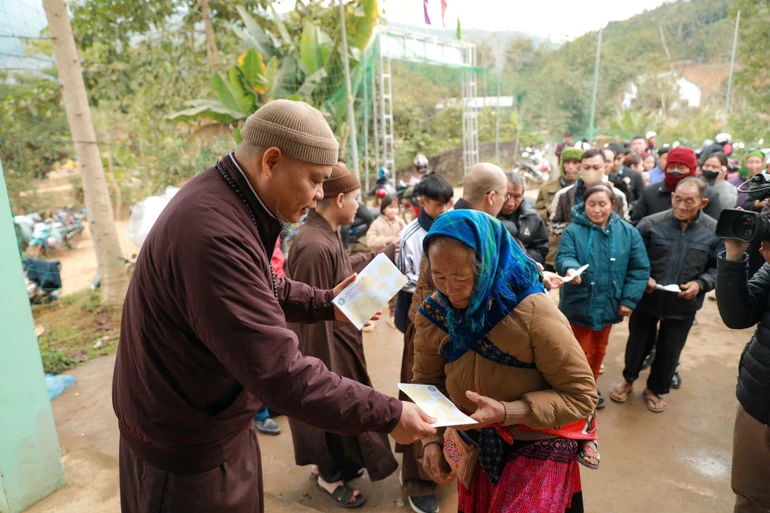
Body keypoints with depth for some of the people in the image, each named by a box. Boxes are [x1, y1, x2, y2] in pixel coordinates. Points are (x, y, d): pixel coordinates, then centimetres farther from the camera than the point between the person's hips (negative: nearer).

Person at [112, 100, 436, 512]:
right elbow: (279, 373, -36)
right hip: (187, 441, -9)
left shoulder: (230, 200, -1)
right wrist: (387, 415, -28)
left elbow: (263, 291, 13)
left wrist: (324, 304, -1)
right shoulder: (215, 236, -36)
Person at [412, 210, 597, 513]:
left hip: (537, 449, -5)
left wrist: (505, 412, -31)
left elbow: (581, 394, -21)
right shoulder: (433, 314, -14)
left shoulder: (534, 314, -30)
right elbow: (427, 381, -1)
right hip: (474, 446, 5)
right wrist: (431, 439, -14)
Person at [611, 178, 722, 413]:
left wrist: (700, 284, -17)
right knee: (638, 342, 16)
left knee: (669, 351, 16)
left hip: (684, 305, 1)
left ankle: (655, 389, 39)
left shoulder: (715, 231, -8)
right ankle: (628, 379, 41)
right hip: (646, 299, -1)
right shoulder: (651, 223, -13)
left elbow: (718, 268, 0)